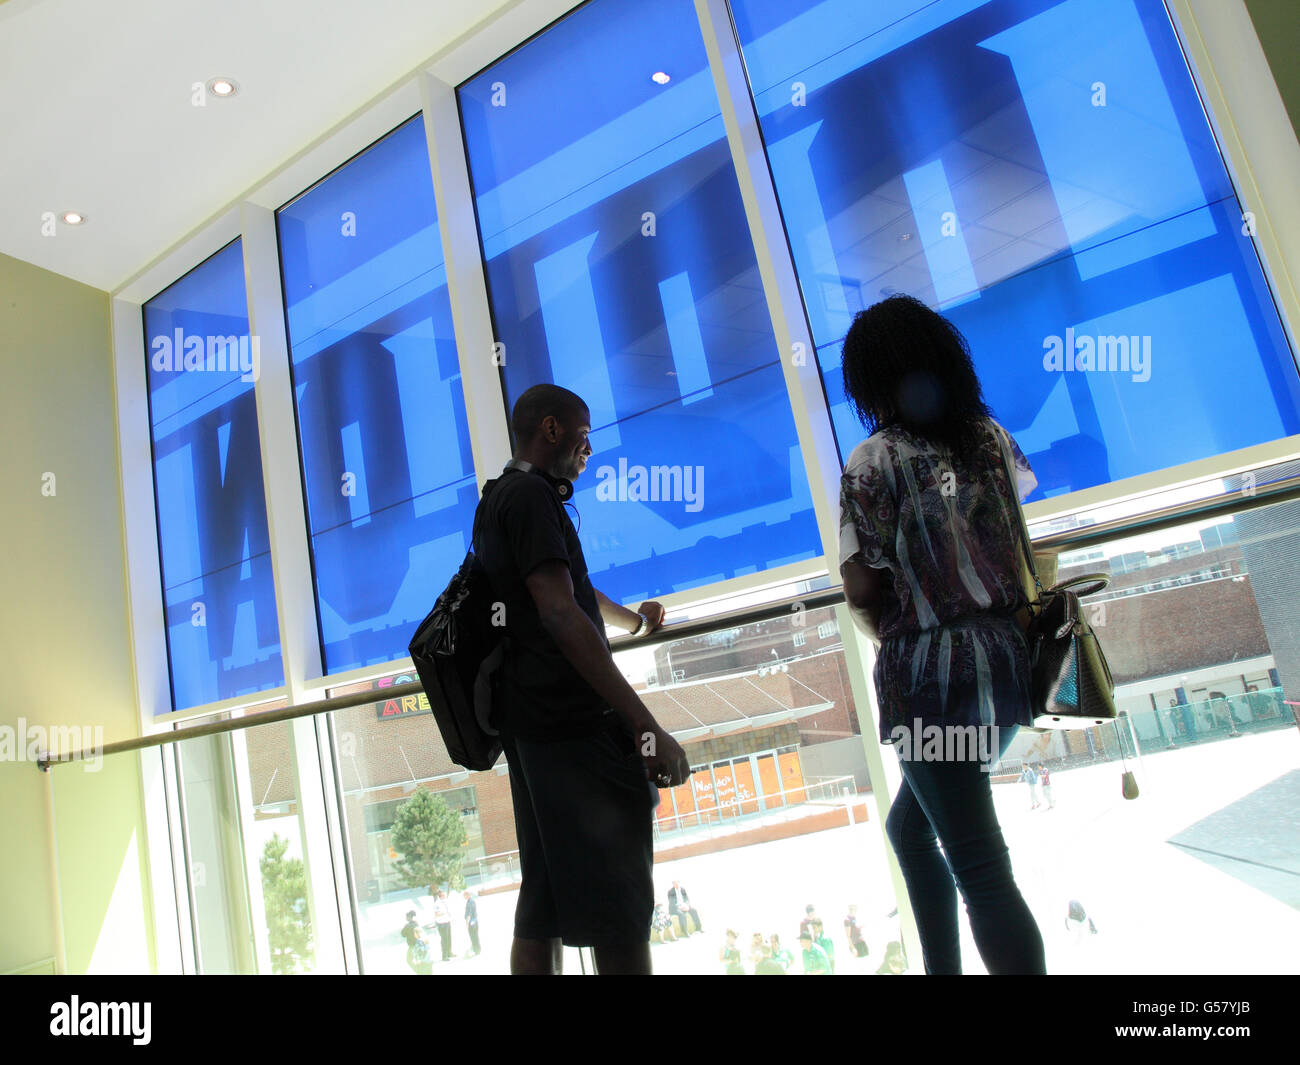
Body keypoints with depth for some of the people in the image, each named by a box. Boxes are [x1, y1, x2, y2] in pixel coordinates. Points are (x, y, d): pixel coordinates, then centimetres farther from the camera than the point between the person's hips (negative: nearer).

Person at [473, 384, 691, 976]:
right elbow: (560, 614, -21)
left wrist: (633, 619, 52)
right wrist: (647, 726, -23)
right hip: (572, 721, -10)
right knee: (618, 911, -7)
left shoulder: (499, 499, 22)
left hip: (530, 723, 10)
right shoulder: (530, 495, -9)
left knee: (543, 905, 13)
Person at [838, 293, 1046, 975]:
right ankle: (942, 968, 28)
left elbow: (863, 589, -11)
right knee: (910, 824, 23)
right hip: (1007, 658, 7)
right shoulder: (990, 436, 7)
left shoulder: (874, 463, -10)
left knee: (979, 867, 1)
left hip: (932, 672, -7)